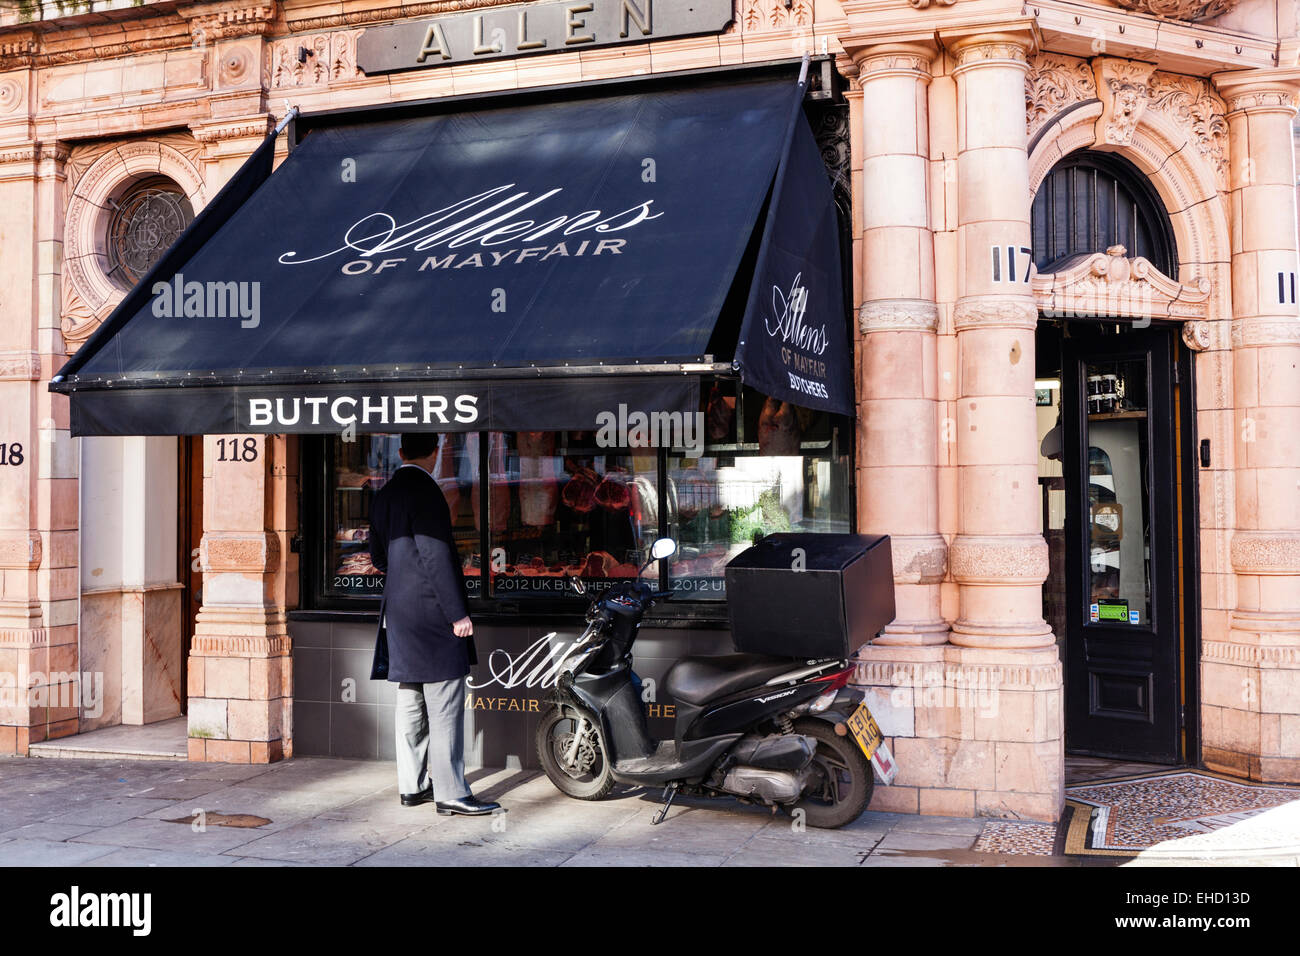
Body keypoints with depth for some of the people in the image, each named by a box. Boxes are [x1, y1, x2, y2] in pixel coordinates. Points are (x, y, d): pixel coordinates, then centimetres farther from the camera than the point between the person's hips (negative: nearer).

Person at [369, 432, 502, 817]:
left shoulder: (384, 495, 12)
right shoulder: (425, 491, -15)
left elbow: (378, 556, 20)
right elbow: (437, 556, -19)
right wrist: (458, 613, -17)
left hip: (400, 612, 9)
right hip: (431, 612, -9)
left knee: (411, 703, 14)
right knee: (445, 707, -5)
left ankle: (412, 785, 21)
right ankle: (450, 792, -2)